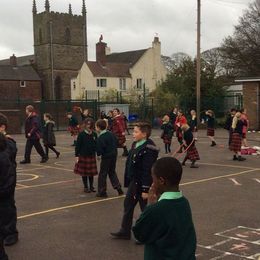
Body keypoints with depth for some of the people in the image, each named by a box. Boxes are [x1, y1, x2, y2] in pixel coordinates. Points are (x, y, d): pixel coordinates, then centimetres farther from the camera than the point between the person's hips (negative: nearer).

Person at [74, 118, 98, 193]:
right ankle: (86, 187, 18)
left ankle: (91, 186, 21)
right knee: (84, 172, 6)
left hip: (92, 156, 3)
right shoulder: (81, 134, -8)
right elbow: (78, 145, -7)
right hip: (83, 156, -3)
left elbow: (96, 145, 11)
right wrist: (77, 156, -10)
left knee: (91, 172, 8)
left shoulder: (94, 135, 3)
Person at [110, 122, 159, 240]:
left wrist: (145, 189, -22)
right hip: (133, 181, 9)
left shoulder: (148, 149, -21)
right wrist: (128, 182, 17)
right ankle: (125, 231, 30)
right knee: (128, 204, 17)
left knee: (145, 208, 5)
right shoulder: (135, 145, 7)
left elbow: (147, 171, -23)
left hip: (141, 183, -9)